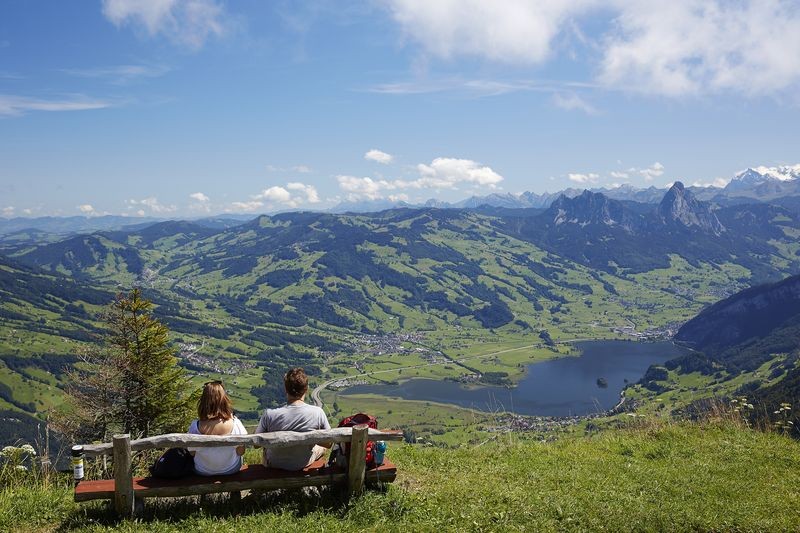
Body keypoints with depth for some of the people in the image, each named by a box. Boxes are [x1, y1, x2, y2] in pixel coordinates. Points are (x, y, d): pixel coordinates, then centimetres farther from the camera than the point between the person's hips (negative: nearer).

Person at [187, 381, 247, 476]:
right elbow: (241, 452, -14)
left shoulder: (195, 427, -28)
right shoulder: (235, 423, -29)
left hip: (203, 472, 1)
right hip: (231, 470, -1)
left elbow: (192, 453, -11)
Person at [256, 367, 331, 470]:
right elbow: (329, 443, -13)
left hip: (275, 464, 0)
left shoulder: (270, 415, -28)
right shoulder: (317, 413, -27)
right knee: (322, 446, 32)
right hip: (304, 464, 0)